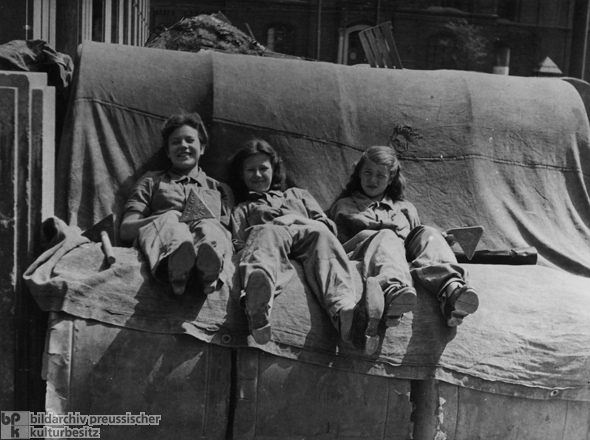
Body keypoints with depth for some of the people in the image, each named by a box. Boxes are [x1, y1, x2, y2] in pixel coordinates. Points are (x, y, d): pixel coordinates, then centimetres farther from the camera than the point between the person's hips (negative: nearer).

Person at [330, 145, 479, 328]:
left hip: (405, 256, 3)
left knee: (427, 233, -25)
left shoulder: (405, 208, 36)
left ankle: (451, 287, -56)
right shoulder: (344, 205, 28)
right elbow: (336, 240, 13)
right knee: (386, 236, -34)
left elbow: (418, 235, 28)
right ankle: (392, 289, -69)